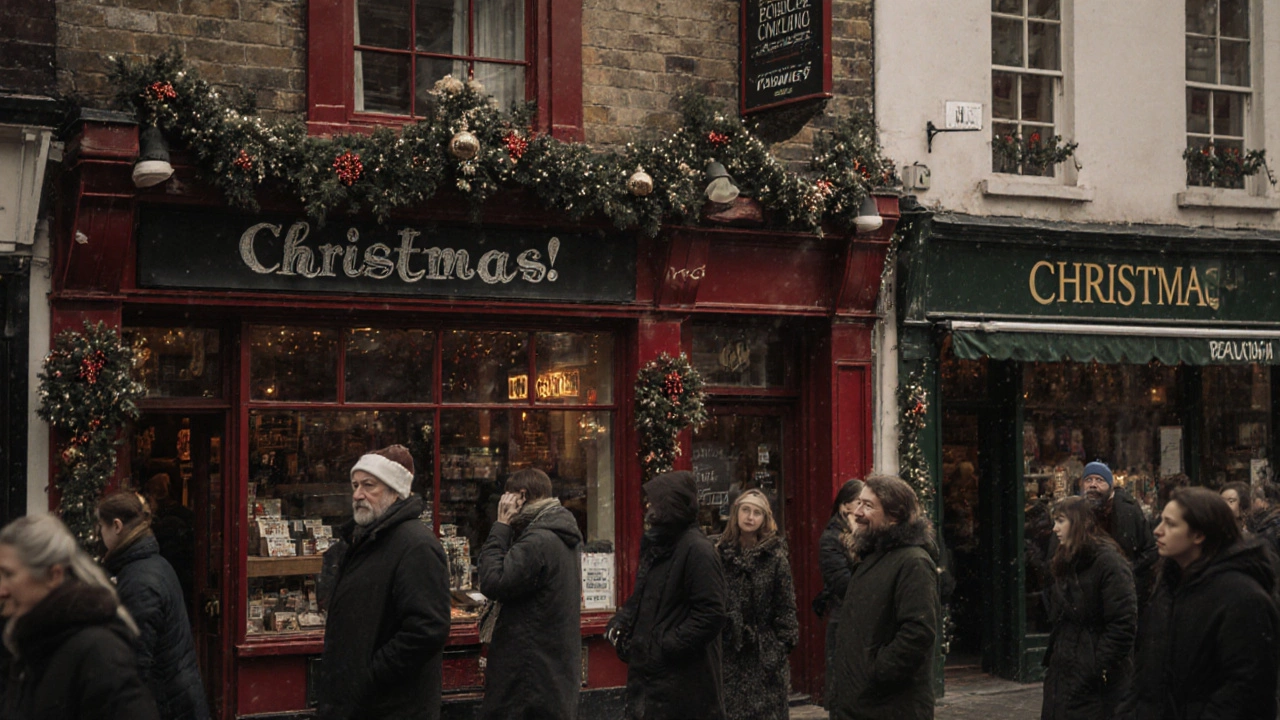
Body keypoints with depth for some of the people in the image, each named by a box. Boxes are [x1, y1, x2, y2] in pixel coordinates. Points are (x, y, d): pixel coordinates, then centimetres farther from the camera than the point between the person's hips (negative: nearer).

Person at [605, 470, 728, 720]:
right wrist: (619, 623, 6)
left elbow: (711, 615, -20)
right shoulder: (655, 546, 15)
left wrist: (667, 647, -19)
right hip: (649, 673, 9)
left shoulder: (697, 550, -15)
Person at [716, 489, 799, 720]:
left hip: (765, 650, -2)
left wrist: (784, 644, -6)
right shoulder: (721, 553, 4)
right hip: (728, 649, 2)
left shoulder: (775, 557, -2)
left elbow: (785, 604, -2)